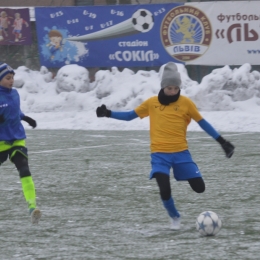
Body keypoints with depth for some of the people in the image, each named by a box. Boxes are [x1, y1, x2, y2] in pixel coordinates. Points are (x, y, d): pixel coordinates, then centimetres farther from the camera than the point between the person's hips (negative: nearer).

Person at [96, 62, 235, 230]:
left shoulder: (186, 103, -1)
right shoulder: (152, 102, 2)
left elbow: (202, 122, 6)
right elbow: (130, 115, 12)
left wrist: (222, 142, 3)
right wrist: (108, 113, -1)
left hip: (181, 152, 1)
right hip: (160, 154, -1)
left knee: (199, 188, -5)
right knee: (165, 190, -18)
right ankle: (175, 217, 13)